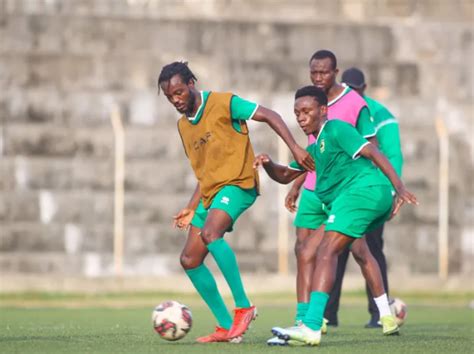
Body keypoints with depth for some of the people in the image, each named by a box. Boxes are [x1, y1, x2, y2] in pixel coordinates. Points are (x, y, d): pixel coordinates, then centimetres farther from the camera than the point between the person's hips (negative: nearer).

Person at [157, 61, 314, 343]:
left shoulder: (222, 103, -7)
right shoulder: (183, 125, 16)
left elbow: (269, 116, -9)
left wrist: (294, 147, -20)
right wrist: (192, 208, 17)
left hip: (237, 183, -9)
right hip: (210, 192, 9)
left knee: (210, 234, -33)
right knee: (190, 260, 1)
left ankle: (244, 307, -25)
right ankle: (226, 327, 7)